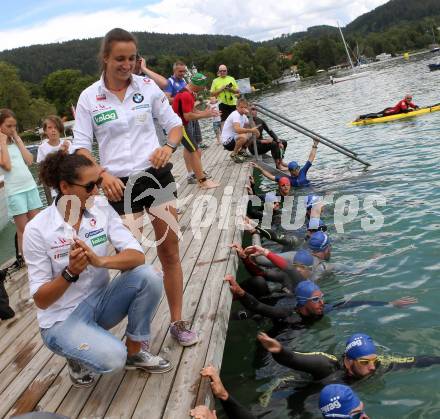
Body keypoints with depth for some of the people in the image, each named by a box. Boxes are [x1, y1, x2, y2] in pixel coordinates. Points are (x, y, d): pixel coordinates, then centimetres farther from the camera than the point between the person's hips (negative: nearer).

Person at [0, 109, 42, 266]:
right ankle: (22, 256, 10)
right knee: (23, 229, -1)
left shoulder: (15, 141, 11)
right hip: (14, 191, -5)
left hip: (30, 186, 5)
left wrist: (18, 139, 2)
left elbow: (29, 161, 1)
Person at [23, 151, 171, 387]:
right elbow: (40, 300, -14)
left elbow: (137, 256, -16)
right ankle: (79, 358, 6)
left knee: (148, 276, -22)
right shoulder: (37, 230, -17)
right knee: (112, 357, -31)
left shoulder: (102, 208, -8)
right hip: (62, 319, -4)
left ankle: (134, 352, 0)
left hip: (99, 301, 5)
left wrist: (100, 260, -34)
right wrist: (70, 273, -31)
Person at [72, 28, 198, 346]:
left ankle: (178, 322, 19)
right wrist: (103, 175, -17)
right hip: (119, 185, -1)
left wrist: (169, 147, -13)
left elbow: (175, 124, 9)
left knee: (170, 250, 5)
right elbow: (81, 147, -1)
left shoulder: (147, 87, 2)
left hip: (157, 175, 2)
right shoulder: (89, 98, -2)